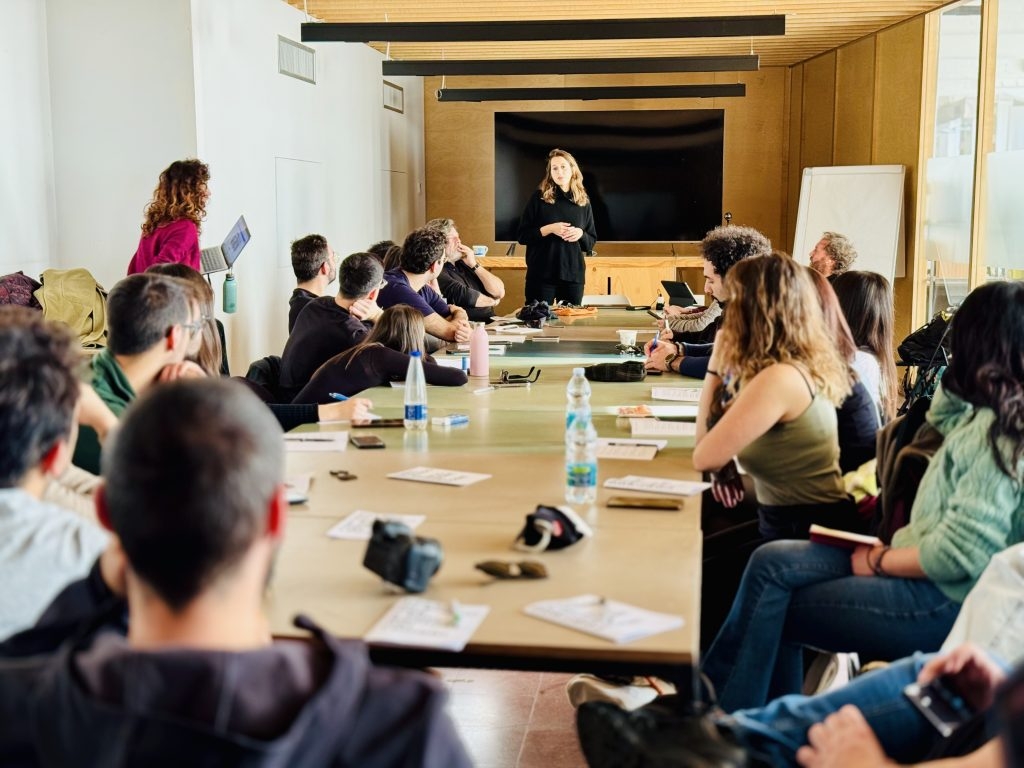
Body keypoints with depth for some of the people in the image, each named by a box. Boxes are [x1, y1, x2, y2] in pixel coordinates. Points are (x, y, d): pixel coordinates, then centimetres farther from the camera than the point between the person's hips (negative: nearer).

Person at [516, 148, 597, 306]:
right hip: (541, 274, -3)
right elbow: (522, 235, -2)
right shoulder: (539, 197, 0)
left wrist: (581, 234, -8)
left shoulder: (583, 201, 9)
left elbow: (591, 243, 13)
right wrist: (549, 229, -15)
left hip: (574, 275, 3)